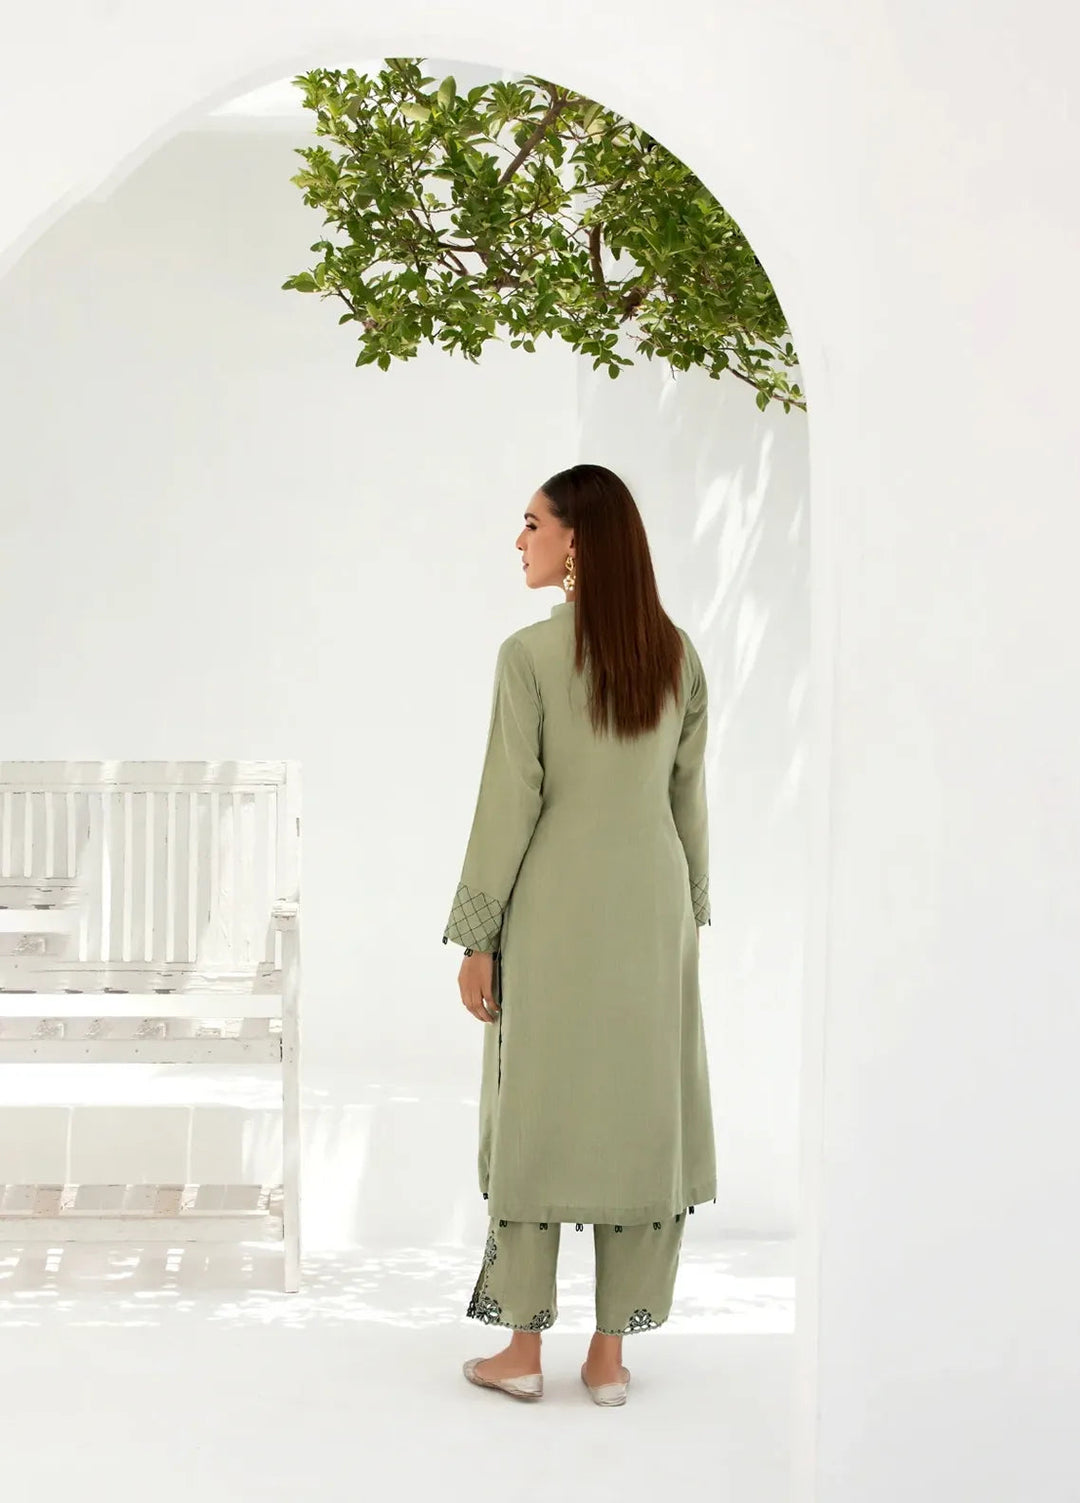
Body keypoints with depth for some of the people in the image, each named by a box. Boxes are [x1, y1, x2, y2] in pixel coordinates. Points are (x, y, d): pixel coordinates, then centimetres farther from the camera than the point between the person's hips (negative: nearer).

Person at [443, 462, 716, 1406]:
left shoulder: (532, 654, -12)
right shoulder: (677, 654, 2)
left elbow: (510, 800, -12)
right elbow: (689, 797, 6)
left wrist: (476, 936, -6)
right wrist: (691, 914, 16)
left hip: (553, 908, -4)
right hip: (651, 904, 4)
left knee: (537, 1113, 7)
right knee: (638, 1110, 8)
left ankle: (523, 1349, 14)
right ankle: (610, 1353, 15)